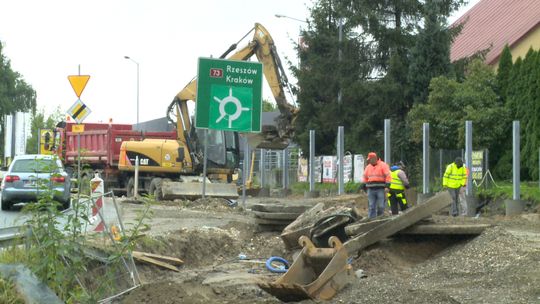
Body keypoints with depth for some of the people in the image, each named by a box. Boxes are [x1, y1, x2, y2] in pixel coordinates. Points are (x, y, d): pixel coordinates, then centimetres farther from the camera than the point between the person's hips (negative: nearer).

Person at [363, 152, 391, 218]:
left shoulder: (383, 165, -2)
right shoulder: (368, 167, 16)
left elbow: (388, 176, -9)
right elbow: (365, 178, 23)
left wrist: (387, 186, -17)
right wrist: (364, 187, 20)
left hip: (380, 189, -4)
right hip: (371, 189, 4)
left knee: (381, 206, -2)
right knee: (371, 206, 0)